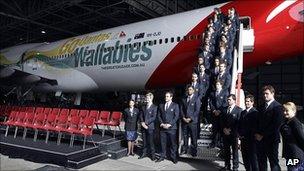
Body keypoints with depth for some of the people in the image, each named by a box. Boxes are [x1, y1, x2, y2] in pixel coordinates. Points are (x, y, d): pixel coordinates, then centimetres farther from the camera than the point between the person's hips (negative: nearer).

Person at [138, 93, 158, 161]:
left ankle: (153, 155, 9)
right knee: (144, 141, 11)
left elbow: (154, 117, -11)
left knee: (151, 141, -2)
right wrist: (142, 122, -7)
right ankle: (144, 153, 22)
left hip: (150, 127, -5)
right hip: (143, 127, 5)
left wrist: (146, 123, -14)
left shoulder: (154, 107, -3)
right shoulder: (143, 107, 16)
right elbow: (141, 116, 11)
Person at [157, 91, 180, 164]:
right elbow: (159, 115, 12)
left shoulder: (175, 105, 3)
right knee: (163, 143, 6)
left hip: (171, 127, -3)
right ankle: (162, 156, 17)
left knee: (173, 143, 1)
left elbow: (176, 116, -5)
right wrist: (162, 123, -3)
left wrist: (169, 124, -12)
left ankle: (173, 157, 13)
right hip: (163, 127, 3)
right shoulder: (161, 105, 14)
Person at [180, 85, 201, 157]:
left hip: (192, 121, -3)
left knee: (194, 137, 1)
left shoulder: (196, 99, -1)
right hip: (184, 120, 4)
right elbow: (181, 109, 11)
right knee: (185, 136, 8)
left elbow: (197, 110, -7)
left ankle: (194, 151, 11)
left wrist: (190, 118, -12)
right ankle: (184, 149, 19)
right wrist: (183, 118, -4)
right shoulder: (184, 99, 13)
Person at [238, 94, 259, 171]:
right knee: (245, 158, 12)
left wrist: (245, 135, -12)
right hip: (243, 139, 7)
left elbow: (255, 127, -13)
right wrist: (240, 134, 4)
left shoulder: (255, 112, -9)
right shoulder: (243, 112, 15)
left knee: (253, 158, 1)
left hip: (251, 139, -7)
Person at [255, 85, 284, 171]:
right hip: (260, 139, 7)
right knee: (261, 163, 12)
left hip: (271, 140, -7)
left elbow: (276, 125, -16)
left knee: (274, 163, 4)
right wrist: (257, 133, 1)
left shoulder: (278, 107, -9)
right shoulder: (262, 107, 15)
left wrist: (262, 135, -13)